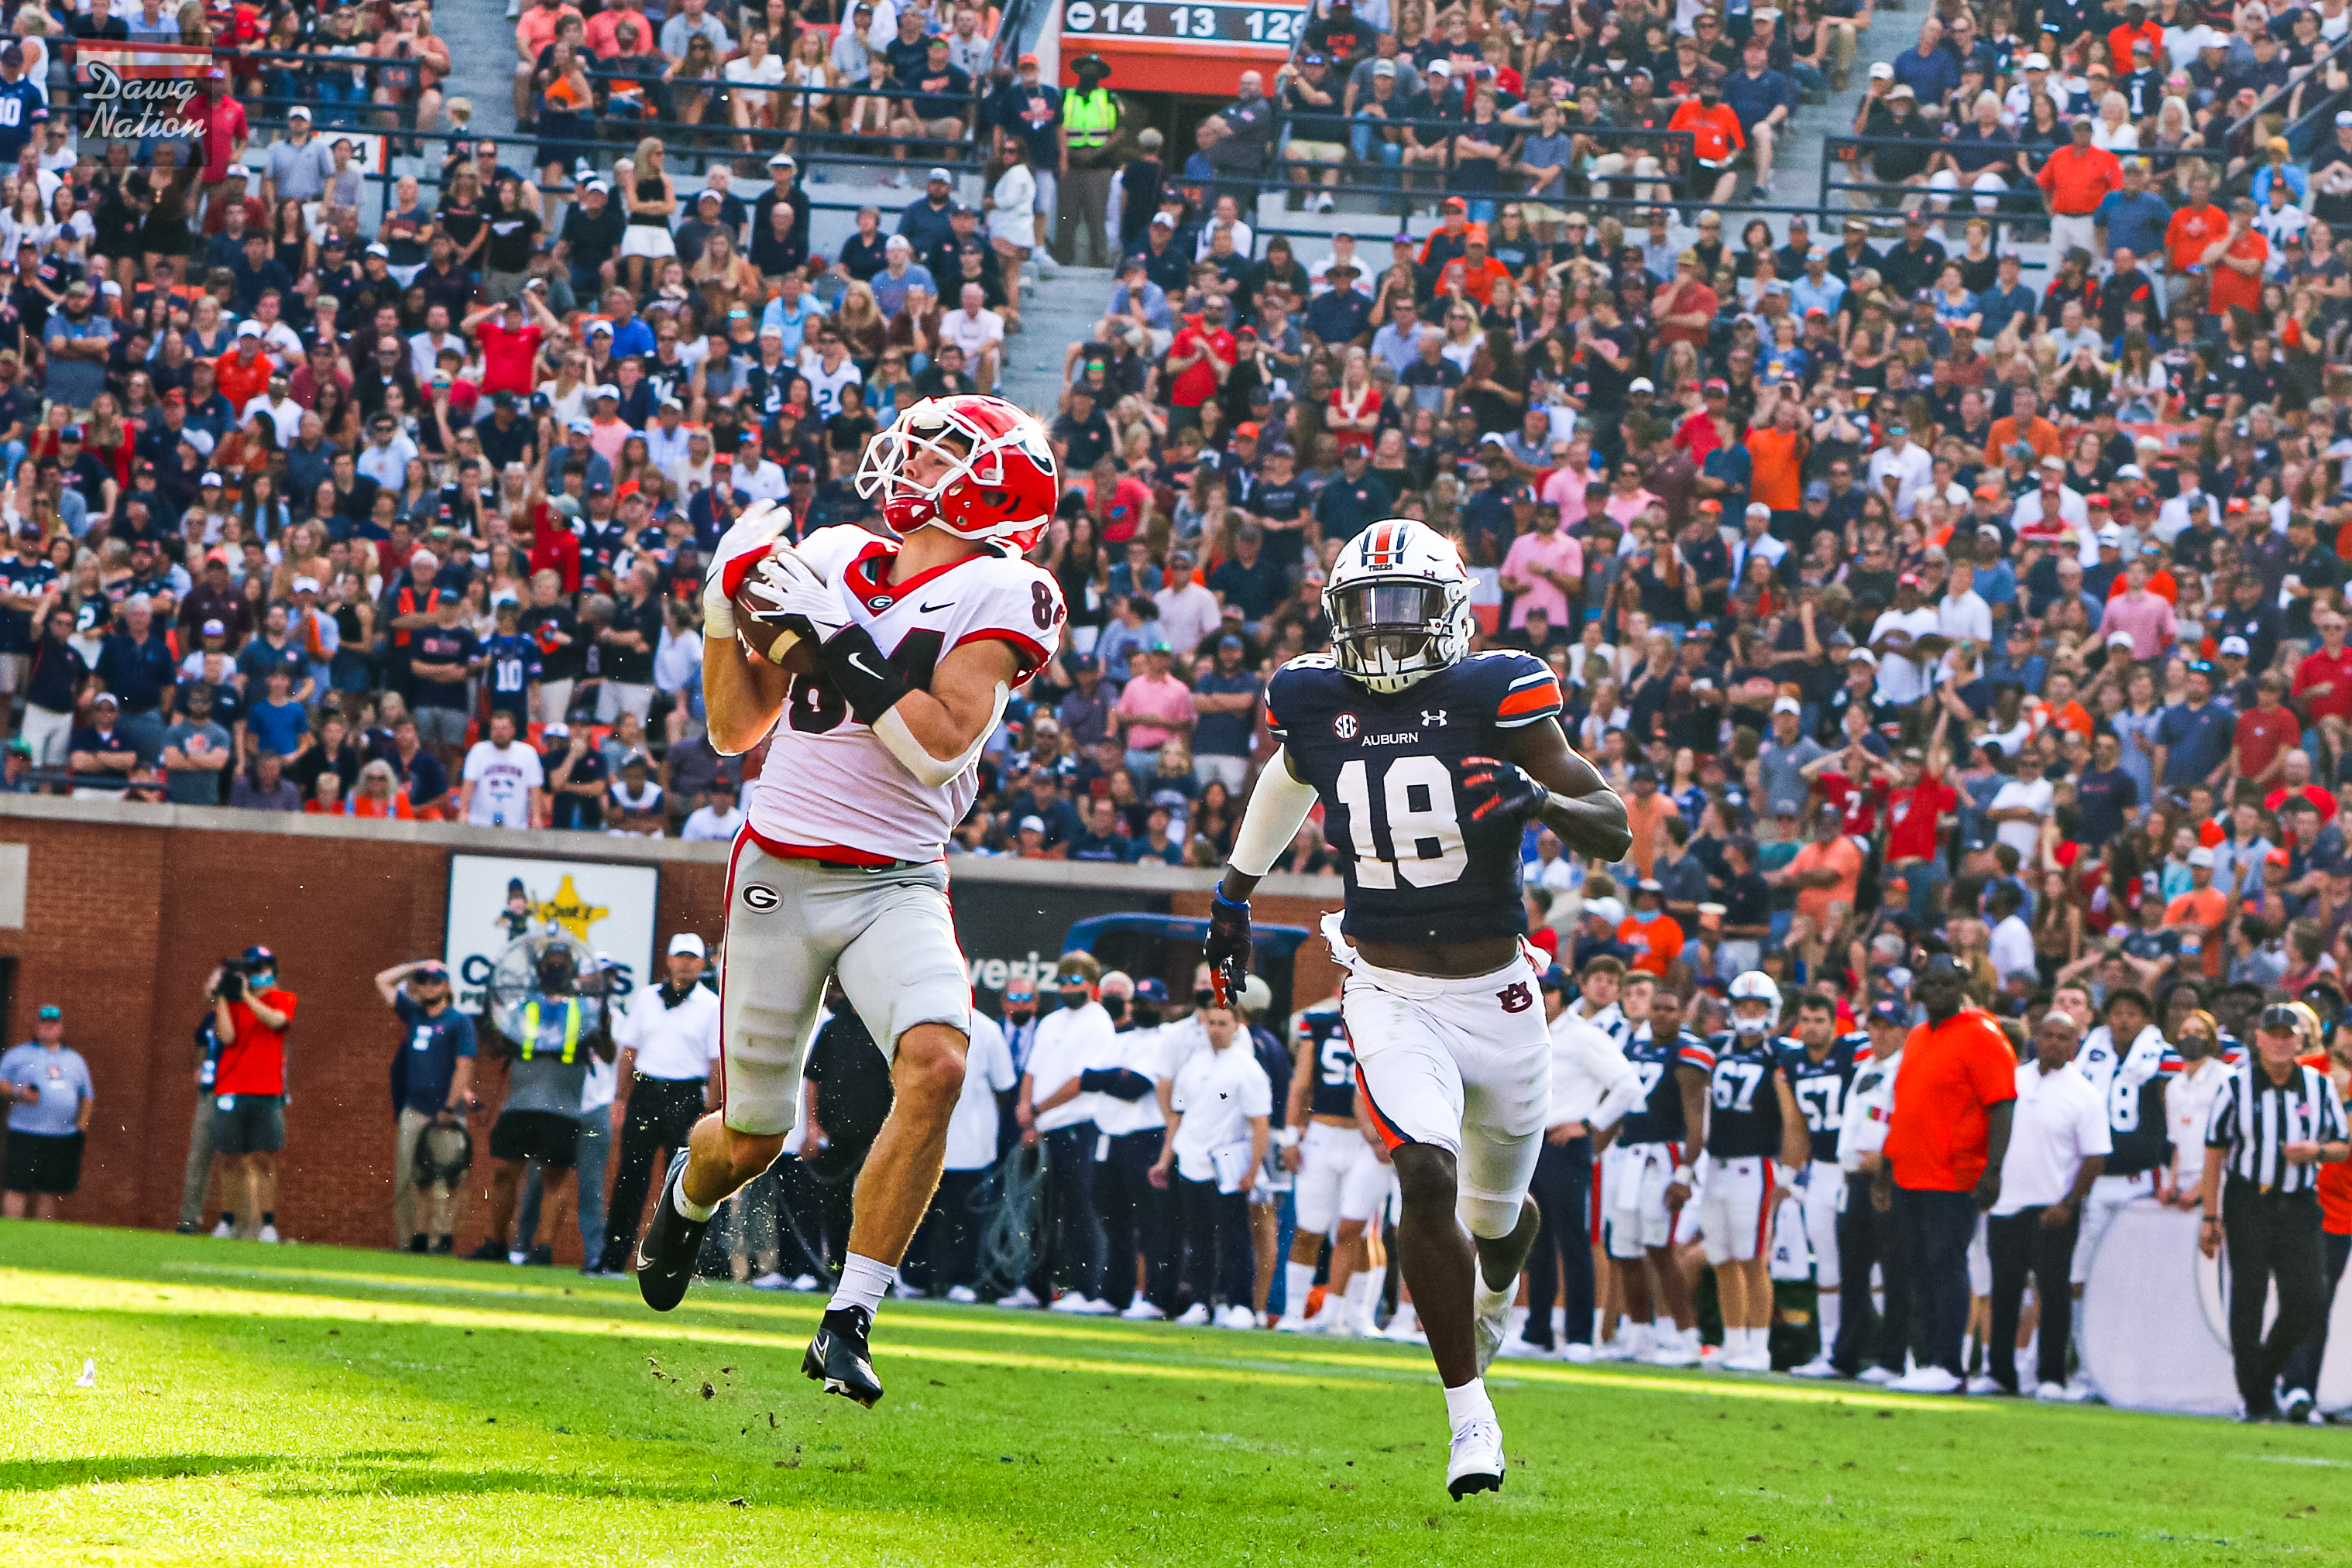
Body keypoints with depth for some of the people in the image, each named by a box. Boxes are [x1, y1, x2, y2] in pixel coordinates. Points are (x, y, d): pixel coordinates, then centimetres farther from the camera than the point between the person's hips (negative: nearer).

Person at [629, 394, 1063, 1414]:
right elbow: (736, 729, 12)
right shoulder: (833, 561, 8)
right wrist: (728, 609, -1)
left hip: (896, 887, -3)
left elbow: (941, 745, -18)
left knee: (935, 1063, -30)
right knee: (753, 1137, 8)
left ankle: (848, 1322, -22)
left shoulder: (998, 598, -4)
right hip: (781, 871, 3)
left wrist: (841, 641, -19)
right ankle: (687, 1196, 47)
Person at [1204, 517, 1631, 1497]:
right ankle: (1469, 1415, -14)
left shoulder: (1496, 696, -10)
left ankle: (1494, 1289, 56)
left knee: (1496, 1213, 16)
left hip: (1496, 993, 0)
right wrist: (1235, 886, 35)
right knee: (1427, 1177, -23)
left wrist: (1542, 799, -32)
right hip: (1391, 995, 0)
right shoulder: (1314, 703, -1)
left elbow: (1614, 834, -12)